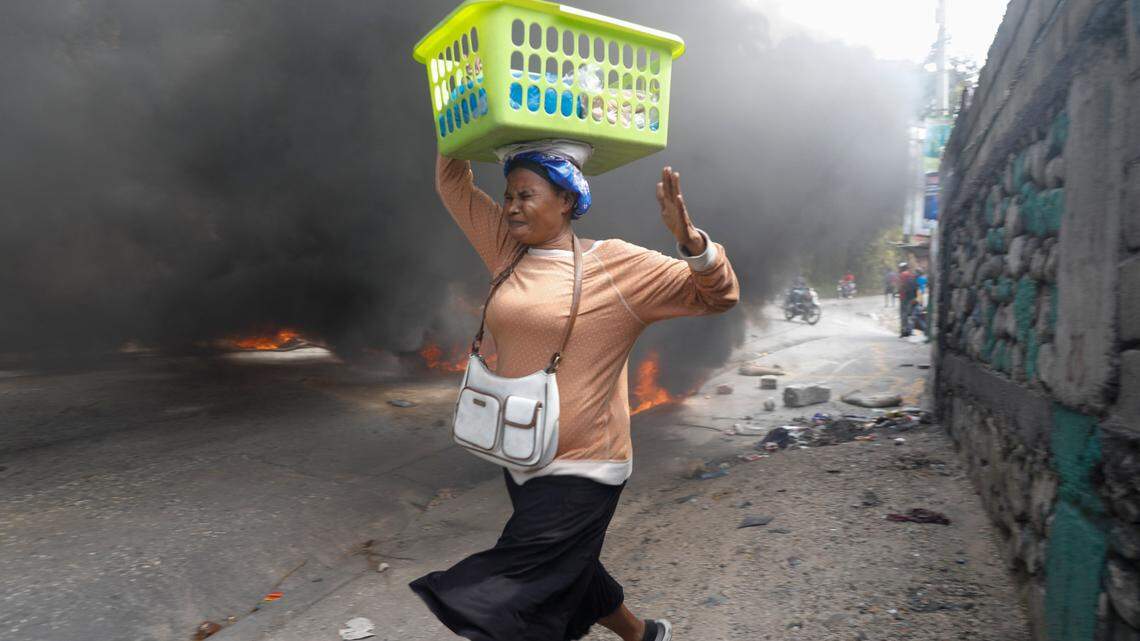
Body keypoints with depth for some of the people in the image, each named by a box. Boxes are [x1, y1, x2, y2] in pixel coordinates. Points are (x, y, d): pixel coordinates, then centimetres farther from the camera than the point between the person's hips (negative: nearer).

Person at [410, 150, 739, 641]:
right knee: (566, 578, 24)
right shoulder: (509, 251, 5)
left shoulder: (615, 265, -12)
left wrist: (689, 239, -28)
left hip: (579, 474, -7)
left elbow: (717, 295, -11)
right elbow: (453, 185, 14)